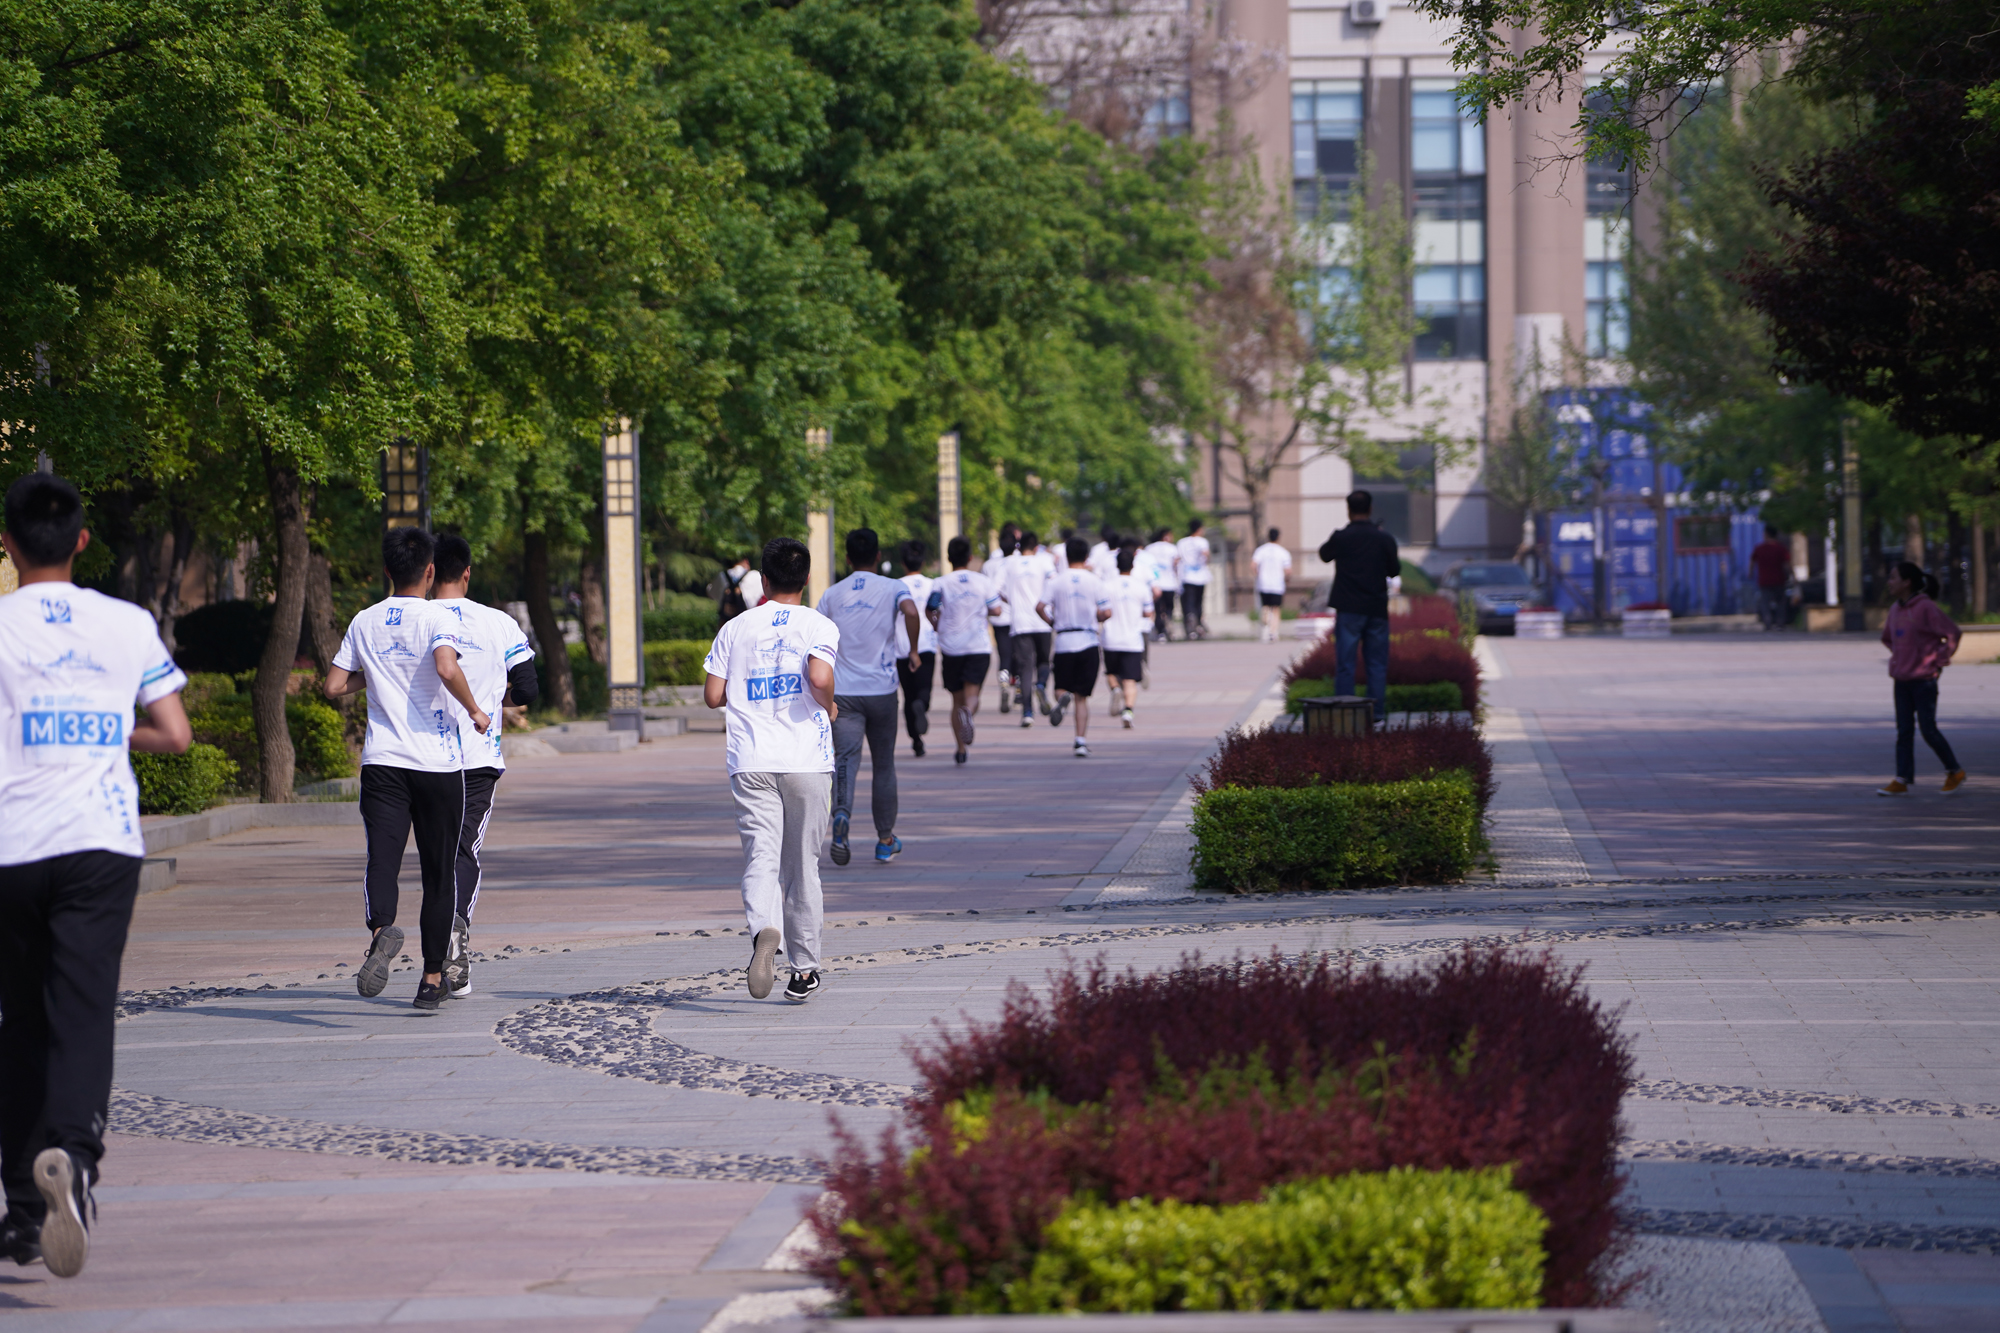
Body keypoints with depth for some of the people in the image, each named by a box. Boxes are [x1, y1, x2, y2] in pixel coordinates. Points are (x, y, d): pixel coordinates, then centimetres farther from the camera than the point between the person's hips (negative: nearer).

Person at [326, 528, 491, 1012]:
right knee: (439, 872, 9)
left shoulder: (364, 623, 8)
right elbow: (447, 668, -24)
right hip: (438, 763, -2)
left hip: (382, 760, 2)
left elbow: (334, 687, 9)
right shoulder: (438, 618, -5)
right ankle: (433, 979, 13)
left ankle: (382, 929, -41)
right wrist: (474, 711, -8)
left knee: (382, 859, -9)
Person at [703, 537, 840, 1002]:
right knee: (802, 864, 10)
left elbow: (713, 695, 6)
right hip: (806, 760, -1)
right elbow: (819, 678, -18)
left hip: (750, 763, 1)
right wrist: (829, 707, 2)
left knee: (761, 857, -6)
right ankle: (803, 970, 16)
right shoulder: (818, 626, 0)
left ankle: (765, 931, -37)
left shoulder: (736, 628, 7)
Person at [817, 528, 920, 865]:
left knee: (846, 758, -10)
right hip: (881, 689, 0)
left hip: (842, 690, 0)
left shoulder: (832, 595, 6)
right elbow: (911, 611, -22)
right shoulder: (892, 588, 0)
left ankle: (842, 813, -40)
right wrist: (914, 651, -8)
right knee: (884, 764, 13)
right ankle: (885, 841, 22)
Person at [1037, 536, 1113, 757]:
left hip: (1063, 642, 0)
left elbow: (1040, 608, -9)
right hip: (1088, 642, 0)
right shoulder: (1094, 581, -1)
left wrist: (1053, 621, 10)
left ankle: (1062, 698, -25)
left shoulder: (1057, 581, 0)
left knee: (1062, 687, 13)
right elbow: (1106, 613, -4)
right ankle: (1081, 741, -4)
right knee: (1082, 696, 4)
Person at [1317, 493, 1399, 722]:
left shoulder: (1341, 538, -9)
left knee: (1345, 663, 2)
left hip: (1349, 609, -2)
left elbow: (1324, 554, 10)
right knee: (1377, 663, 8)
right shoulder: (1385, 539, -3)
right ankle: (1376, 711, 7)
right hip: (1377, 609, 2)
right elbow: (1395, 570, 7)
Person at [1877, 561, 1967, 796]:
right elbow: (1887, 638, 28)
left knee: (1928, 730, -4)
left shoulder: (1925, 608, -14)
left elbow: (1952, 633, -15)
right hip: (1901, 680, 7)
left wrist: (1940, 660, -11)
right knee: (1904, 731, 4)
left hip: (1924, 680, -7)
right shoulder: (1895, 610, 9)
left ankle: (1954, 772, 12)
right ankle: (1903, 780, 5)